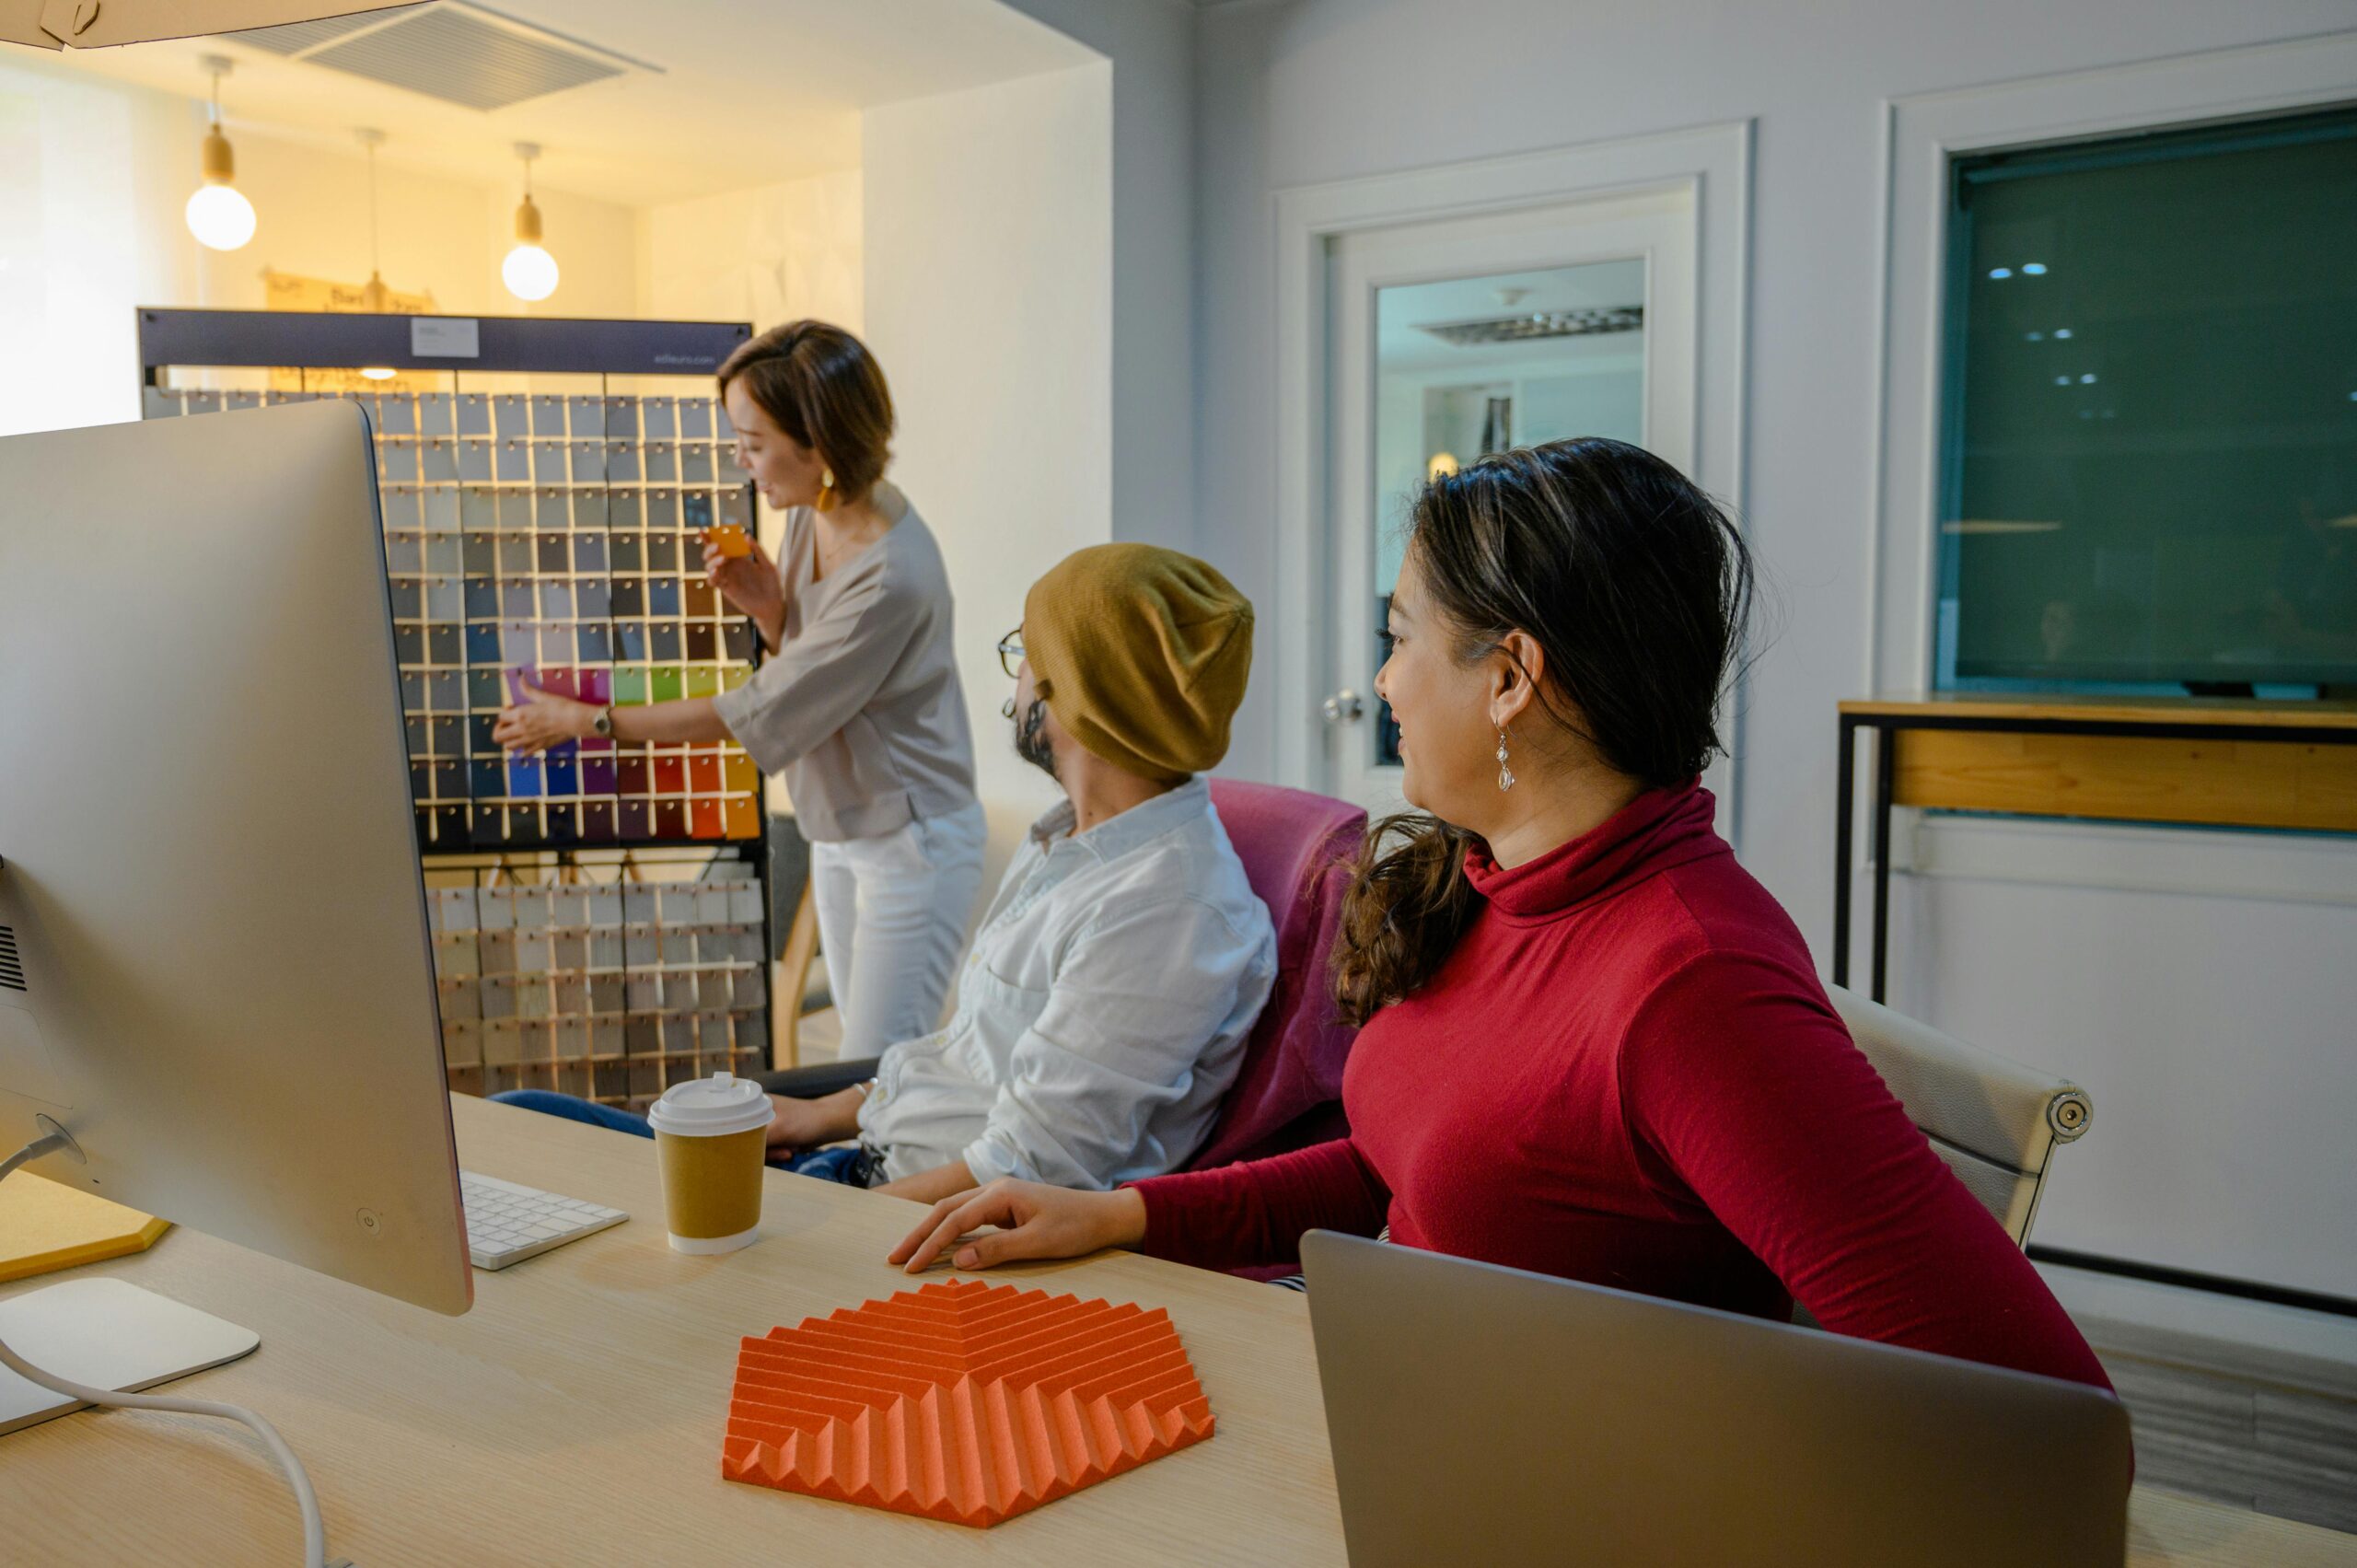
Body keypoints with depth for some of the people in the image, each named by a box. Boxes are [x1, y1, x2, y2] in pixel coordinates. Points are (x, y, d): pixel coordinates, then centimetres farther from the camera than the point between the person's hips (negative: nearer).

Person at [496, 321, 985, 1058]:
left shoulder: (893, 575, -28)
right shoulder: (812, 513, -1)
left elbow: (764, 715, -22)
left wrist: (589, 720, -14)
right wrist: (768, 608, -10)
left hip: (909, 843, -8)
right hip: (840, 832, 9)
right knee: (862, 1050, 17)